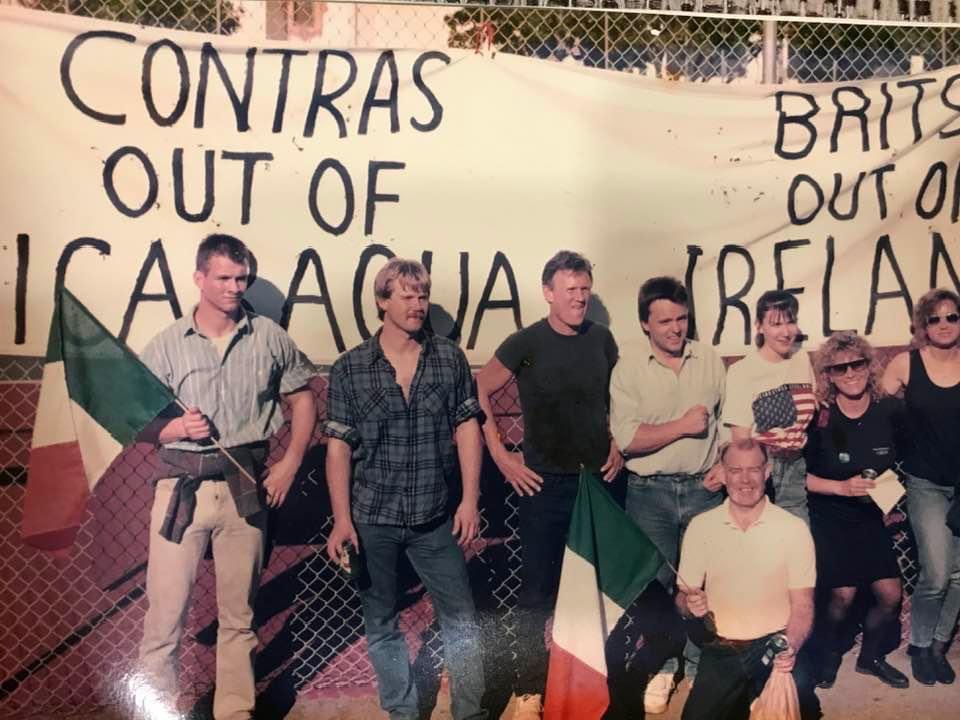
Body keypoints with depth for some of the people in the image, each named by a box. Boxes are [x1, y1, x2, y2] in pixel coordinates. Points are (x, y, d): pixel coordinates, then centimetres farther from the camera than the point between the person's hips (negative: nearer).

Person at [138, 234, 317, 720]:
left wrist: (289, 465, 2)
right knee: (166, 609, 2)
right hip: (182, 486, 0)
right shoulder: (165, 346, 1)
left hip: (246, 486, 1)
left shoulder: (269, 337, 2)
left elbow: (303, 399, 10)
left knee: (238, 612, 12)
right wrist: (177, 428, -17)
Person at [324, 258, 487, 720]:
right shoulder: (349, 368, -2)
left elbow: (467, 428, 1)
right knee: (380, 623, 13)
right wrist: (342, 520, -9)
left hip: (434, 517, 1)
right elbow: (338, 446, -4)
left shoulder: (450, 358, 2)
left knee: (461, 619, 7)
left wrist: (470, 499, -5)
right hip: (372, 518, 0)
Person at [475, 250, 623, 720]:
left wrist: (617, 446, 6)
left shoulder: (602, 339, 4)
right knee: (539, 591, 3)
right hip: (546, 483, -4)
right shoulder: (526, 343, -9)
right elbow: (478, 394, -6)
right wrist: (502, 457, -10)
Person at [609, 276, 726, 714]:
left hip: (703, 488, 2)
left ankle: (699, 666, 28)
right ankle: (659, 669, 25)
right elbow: (627, 439, -13)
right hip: (650, 492, -2)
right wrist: (682, 425, -15)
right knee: (654, 583, 7)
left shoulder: (710, 361, 3)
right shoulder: (628, 369, -6)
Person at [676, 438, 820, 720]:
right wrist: (690, 604, -18)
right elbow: (683, 597, 6)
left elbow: (802, 606, -4)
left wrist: (790, 648, -23)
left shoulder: (794, 528, -5)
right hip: (720, 650, 2)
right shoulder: (700, 526, 0)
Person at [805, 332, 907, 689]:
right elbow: (799, 475, -12)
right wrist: (842, 488, -22)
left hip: (872, 518, 4)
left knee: (890, 595, 1)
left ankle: (871, 656, 30)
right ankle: (828, 654, 23)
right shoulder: (819, 418, -17)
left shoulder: (889, 411, -7)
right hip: (830, 521, -4)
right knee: (843, 595, -7)